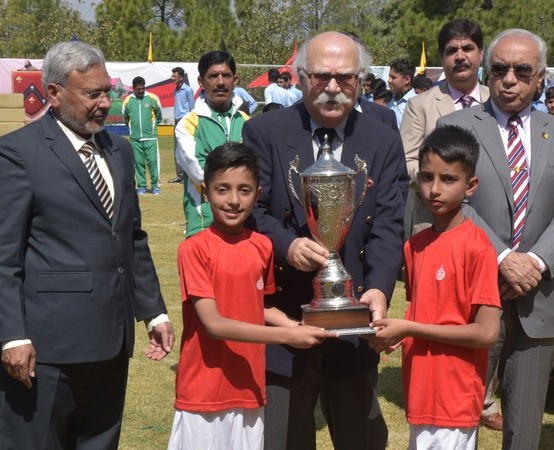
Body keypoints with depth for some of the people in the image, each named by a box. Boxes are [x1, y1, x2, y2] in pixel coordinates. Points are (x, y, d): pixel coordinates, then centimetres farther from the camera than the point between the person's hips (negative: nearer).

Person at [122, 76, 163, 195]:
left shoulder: (152, 98, 0)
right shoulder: (128, 100, 3)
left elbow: (158, 115, 13)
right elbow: (125, 117, 19)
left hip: (151, 137, -1)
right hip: (135, 138, 2)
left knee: (153, 161, -4)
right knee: (138, 162, 4)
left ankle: (155, 185, 6)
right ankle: (141, 186, 12)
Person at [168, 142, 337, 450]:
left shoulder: (263, 247, 2)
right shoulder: (194, 249, -14)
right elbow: (213, 323, -19)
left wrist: (298, 328, -3)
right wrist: (286, 335, -23)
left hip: (248, 390, 5)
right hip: (203, 392, -4)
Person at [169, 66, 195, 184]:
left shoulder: (187, 90, -7)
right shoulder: (175, 91, 15)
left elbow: (192, 108, -8)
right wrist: (176, 120, 13)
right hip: (177, 121, 8)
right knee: (177, 150, 9)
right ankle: (179, 175, 14)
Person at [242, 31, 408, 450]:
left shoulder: (384, 141, 3)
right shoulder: (264, 132, -2)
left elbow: (388, 225, -5)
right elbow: (252, 209, -6)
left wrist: (379, 289, -23)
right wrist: (286, 245, -27)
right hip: (283, 315, -2)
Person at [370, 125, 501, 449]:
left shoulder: (477, 247, -15)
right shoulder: (415, 246, 7)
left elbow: (487, 332, -18)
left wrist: (408, 329, -16)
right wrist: (396, 334, -4)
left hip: (455, 398, -7)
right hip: (422, 392, 7)